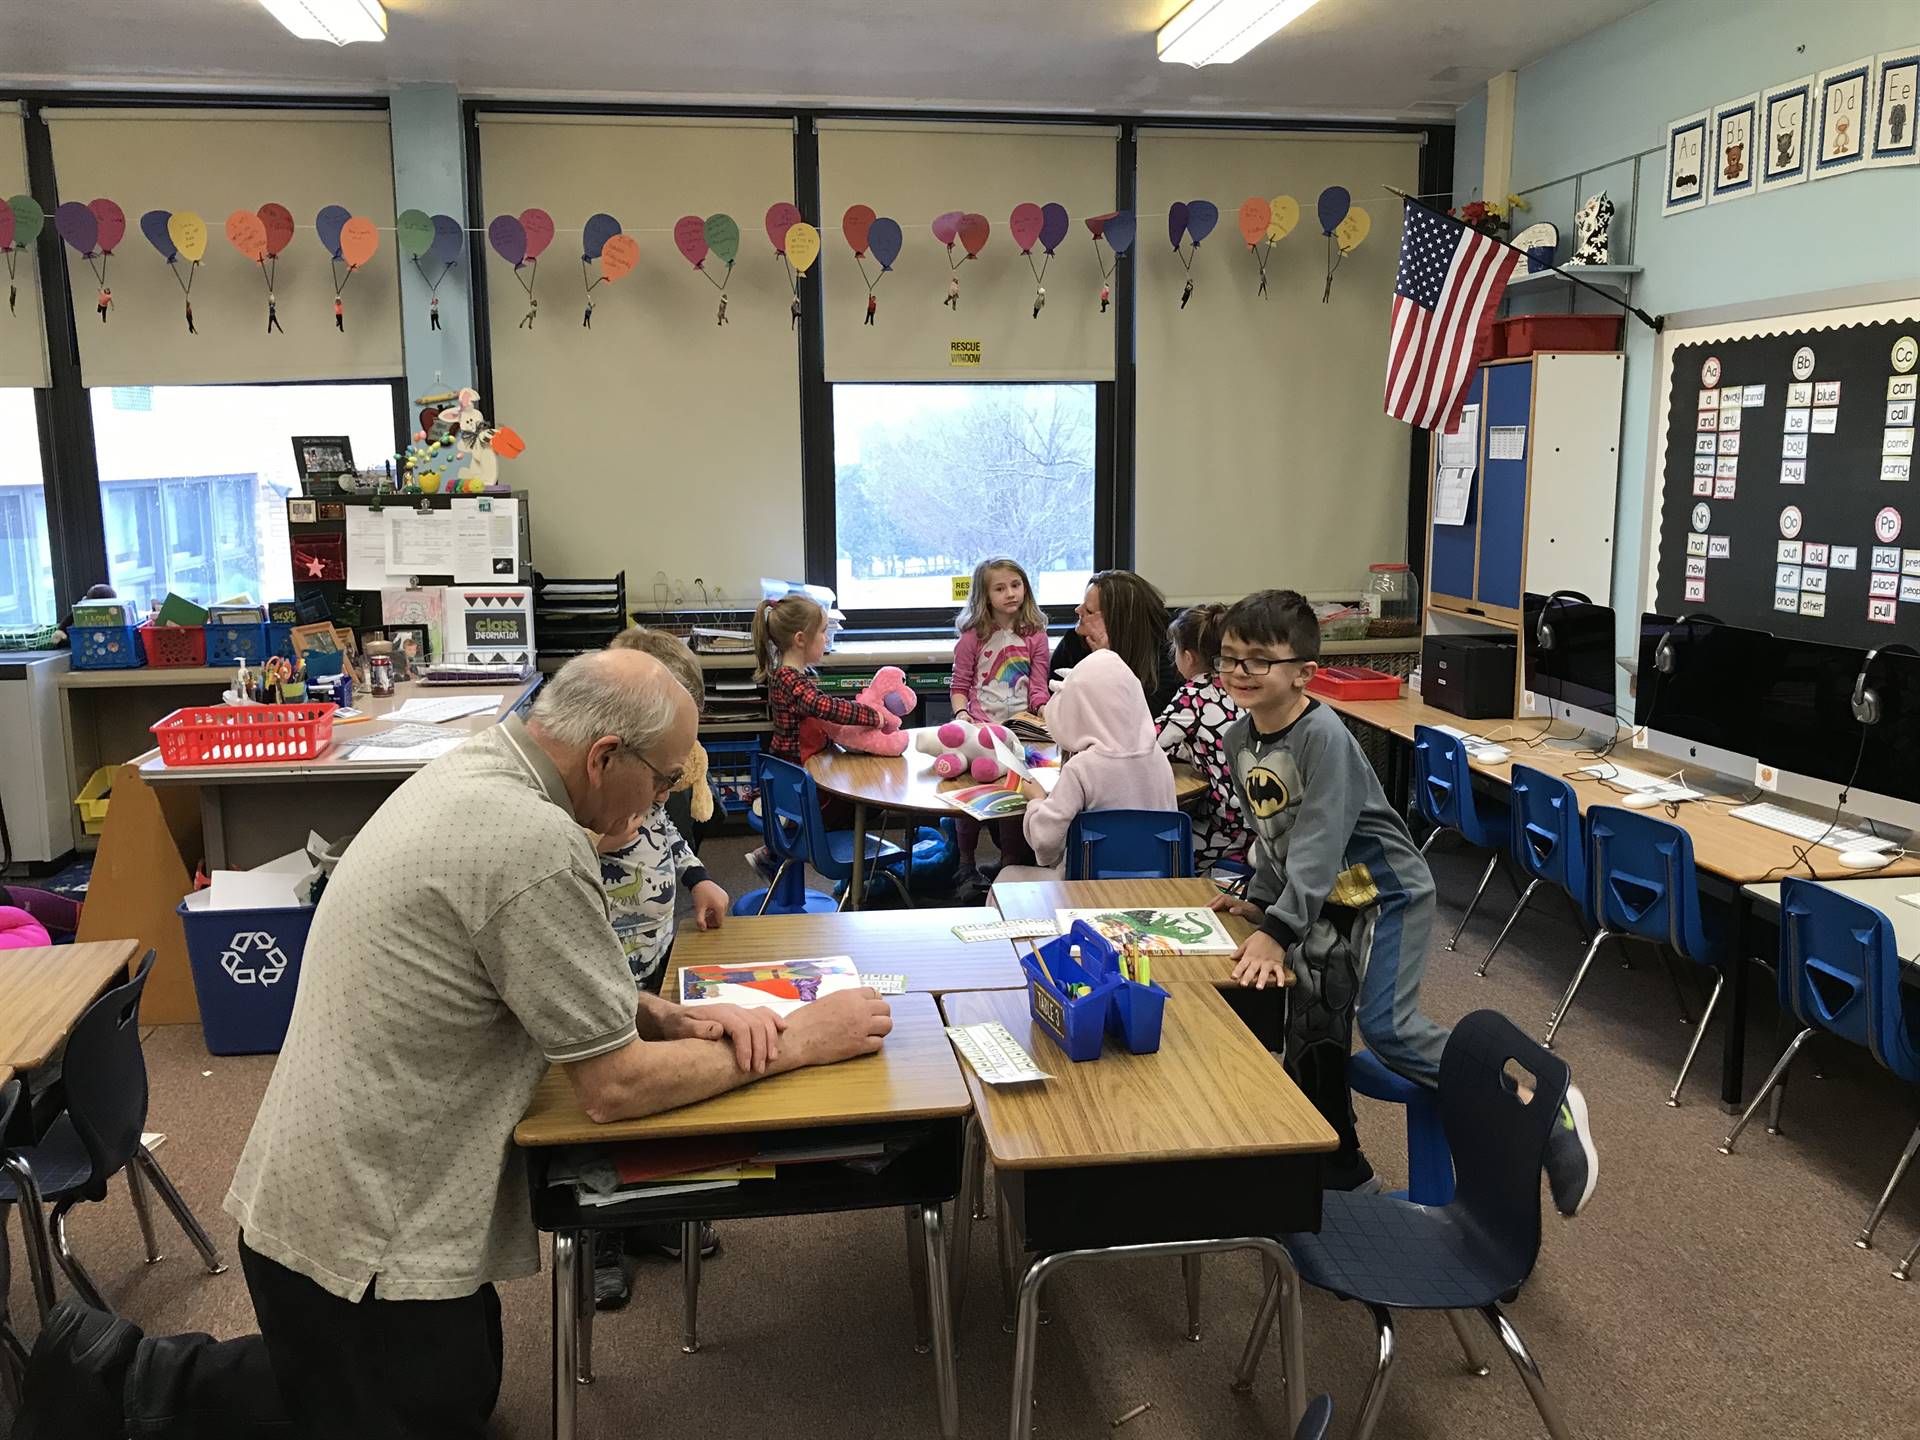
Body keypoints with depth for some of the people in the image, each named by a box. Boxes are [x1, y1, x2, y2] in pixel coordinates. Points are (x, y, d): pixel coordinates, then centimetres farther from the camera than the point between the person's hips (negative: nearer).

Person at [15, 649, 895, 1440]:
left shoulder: (473, 772, 1)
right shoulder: (535, 842, -28)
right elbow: (613, 1087, -21)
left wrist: (676, 1019, -2)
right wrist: (795, 1044, -11)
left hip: (349, 1188, 9)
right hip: (368, 1231, -9)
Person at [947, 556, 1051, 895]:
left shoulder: (1035, 635, 10)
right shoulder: (973, 637, 6)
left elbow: (1037, 686, 9)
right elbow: (959, 685, 9)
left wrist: (1045, 709, -11)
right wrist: (961, 713, -9)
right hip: (980, 726, 0)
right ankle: (967, 866, 4)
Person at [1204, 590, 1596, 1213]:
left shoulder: (1323, 736, -25)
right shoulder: (1239, 739, 0)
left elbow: (1318, 842, -30)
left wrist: (1277, 931, -33)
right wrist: (1259, 901, 8)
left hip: (1387, 894, -8)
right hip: (1323, 903, 8)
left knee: (1388, 1028, -21)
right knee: (1310, 1040, 10)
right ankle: (1342, 1175, 29)